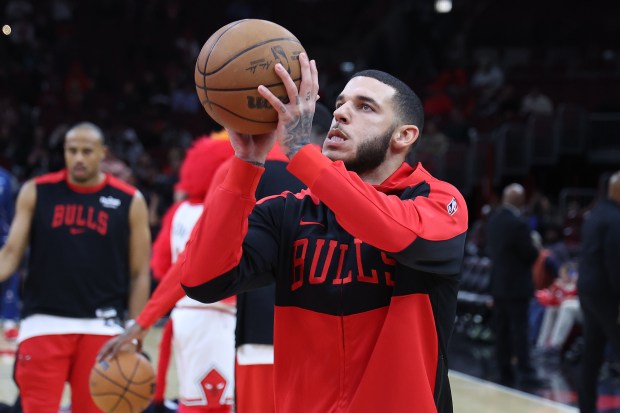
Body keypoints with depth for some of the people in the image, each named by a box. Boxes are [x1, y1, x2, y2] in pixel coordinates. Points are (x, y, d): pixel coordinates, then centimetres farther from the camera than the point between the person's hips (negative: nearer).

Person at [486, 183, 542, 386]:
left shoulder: (493, 219, 5)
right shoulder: (518, 223, -19)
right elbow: (531, 254, -14)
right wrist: (534, 246, 5)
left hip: (497, 283, 7)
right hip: (517, 284, -7)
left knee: (502, 330, 9)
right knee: (519, 329, -5)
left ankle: (505, 372, 13)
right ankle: (525, 371, -6)